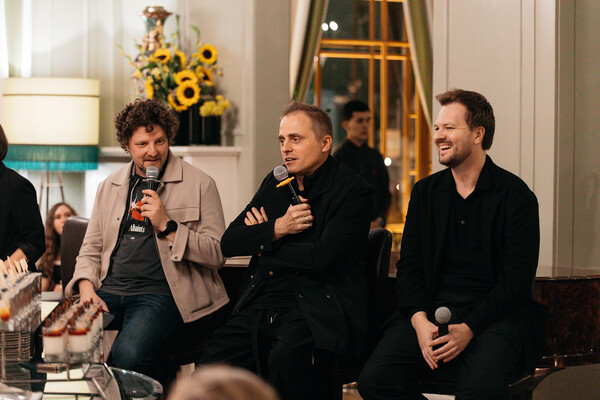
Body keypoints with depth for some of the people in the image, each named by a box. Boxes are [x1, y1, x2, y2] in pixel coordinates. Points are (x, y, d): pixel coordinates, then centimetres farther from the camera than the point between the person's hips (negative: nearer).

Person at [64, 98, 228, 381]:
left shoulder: (199, 185, 5)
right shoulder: (109, 187, 19)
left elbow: (217, 255, -1)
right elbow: (91, 249, 21)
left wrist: (167, 226, -11)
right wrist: (87, 288, 1)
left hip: (159, 293, -4)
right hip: (110, 291, 4)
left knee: (128, 354, -33)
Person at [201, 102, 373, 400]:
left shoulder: (352, 190, -3)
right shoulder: (274, 183, 18)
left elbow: (321, 258, -16)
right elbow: (228, 243, 12)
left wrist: (262, 245, 1)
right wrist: (276, 229, -6)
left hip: (315, 310, -6)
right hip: (260, 306, 6)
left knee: (285, 359, -36)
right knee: (210, 365, -18)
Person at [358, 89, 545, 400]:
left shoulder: (516, 195, 1)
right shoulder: (425, 192, 15)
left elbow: (517, 278, -6)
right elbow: (409, 266, 10)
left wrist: (469, 328, -18)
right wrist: (419, 320, -10)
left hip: (492, 315, -4)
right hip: (430, 312, 4)